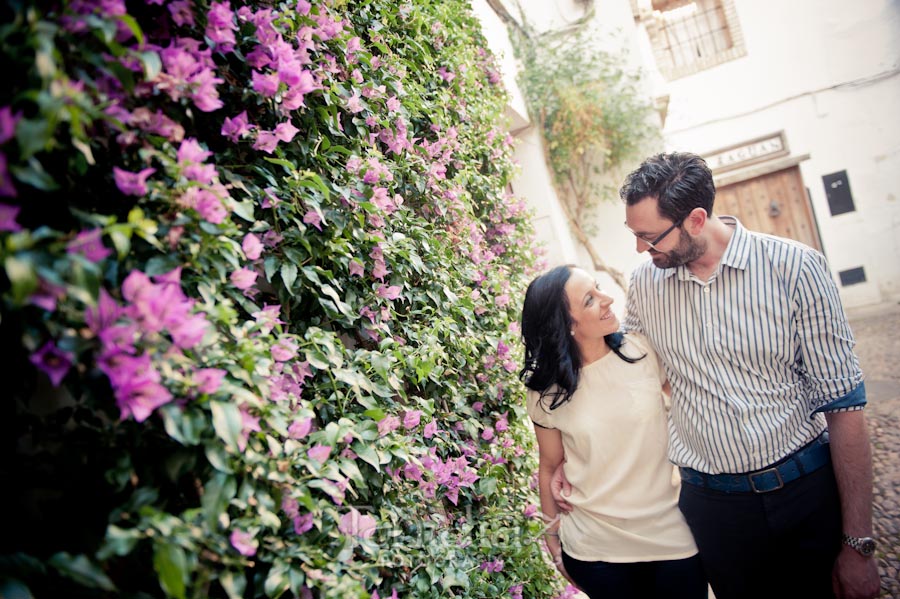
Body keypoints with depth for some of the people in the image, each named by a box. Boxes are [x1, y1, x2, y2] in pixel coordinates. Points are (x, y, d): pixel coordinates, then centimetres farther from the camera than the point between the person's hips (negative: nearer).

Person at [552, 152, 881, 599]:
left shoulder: (794, 267, -12)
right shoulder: (644, 283, -2)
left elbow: (842, 403, -10)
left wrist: (859, 545, -10)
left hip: (810, 493, -2)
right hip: (710, 500, 2)